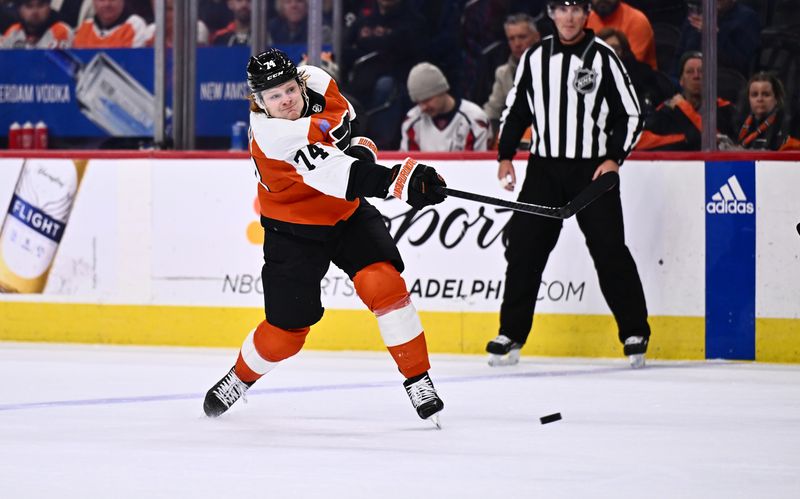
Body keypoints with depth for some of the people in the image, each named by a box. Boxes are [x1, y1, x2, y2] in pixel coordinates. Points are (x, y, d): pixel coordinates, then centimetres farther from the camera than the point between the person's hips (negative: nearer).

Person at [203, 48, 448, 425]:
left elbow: (346, 122, 11)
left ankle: (418, 381, -11)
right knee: (286, 330, 2)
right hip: (296, 227, -5)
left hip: (347, 211, 5)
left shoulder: (315, 81, -12)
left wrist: (361, 147, -10)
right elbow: (330, 173, -44)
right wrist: (398, 180, -54)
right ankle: (239, 379, 32)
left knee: (383, 281, -18)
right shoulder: (270, 134, -31)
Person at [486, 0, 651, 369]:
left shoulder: (603, 57, -4)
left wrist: (614, 158, -13)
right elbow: (515, 110, 15)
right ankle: (511, 335, 8)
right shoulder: (535, 58, 7)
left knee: (609, 252, -5)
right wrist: (505, 156, 6)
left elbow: (630, 114, -3)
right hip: (544, 169, 3)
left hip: (594, 171, -3)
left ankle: (635, 334, 5)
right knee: (524, 249, -1)